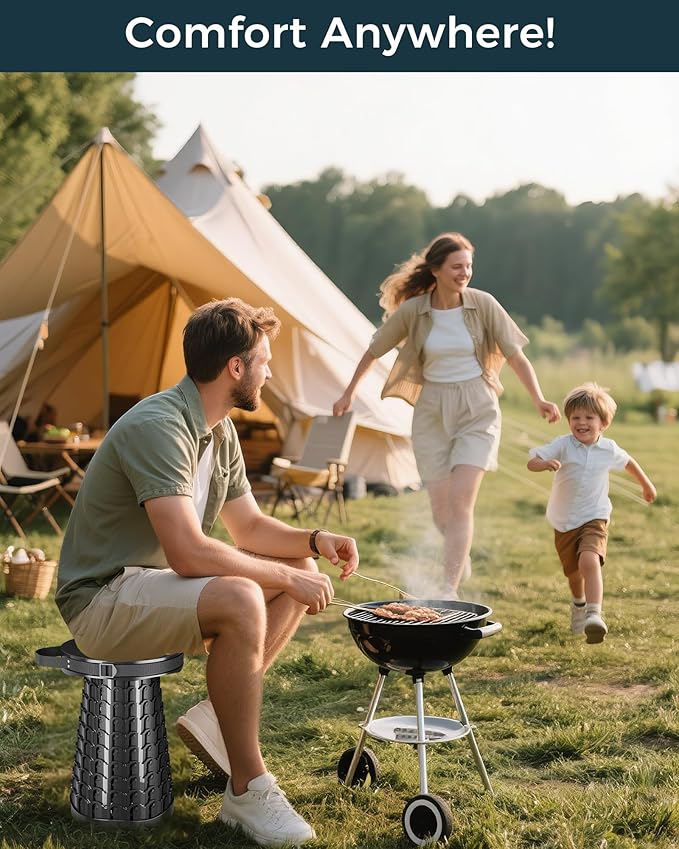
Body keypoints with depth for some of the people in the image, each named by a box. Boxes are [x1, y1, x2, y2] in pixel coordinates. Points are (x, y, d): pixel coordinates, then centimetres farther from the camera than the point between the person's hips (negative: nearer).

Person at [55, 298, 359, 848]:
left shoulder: (220, 430, 7)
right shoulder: (159, 426, -24)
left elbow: (250, 526, 16)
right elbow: (188, 553, -31)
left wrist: (315, 540, -3)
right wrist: (285, 576, -21)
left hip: (155, 586, 10)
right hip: (101, 600, -10)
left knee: (304, 573, 6)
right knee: (241, 601, -34)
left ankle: (214, 719, 2)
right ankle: (247, 790, -21)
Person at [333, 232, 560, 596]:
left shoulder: (483, 304, -7)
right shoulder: (413, 311, -6)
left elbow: (516, 356, -3)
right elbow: (373, 351, 8)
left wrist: (538, 399, -14)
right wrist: (349, 393, 13)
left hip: (476, 410, -1)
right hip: (432, 412, 1)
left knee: (461, 500, -15)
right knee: (441, 508, 4)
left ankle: (450, 590, -12)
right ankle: (460, 555, 36)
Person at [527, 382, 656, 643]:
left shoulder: (609, 449, -3)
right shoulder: (562, 445, -10)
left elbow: (628, 462, 19)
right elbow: (532, 462, -20)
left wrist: (646, 485, 33)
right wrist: (545, 463, -44)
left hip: (594, 519, -1)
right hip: (564, 523, 1)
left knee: (590, 561, -28)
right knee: (573, 572, 18)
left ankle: (594, 614, -35)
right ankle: (578, 603, 50)